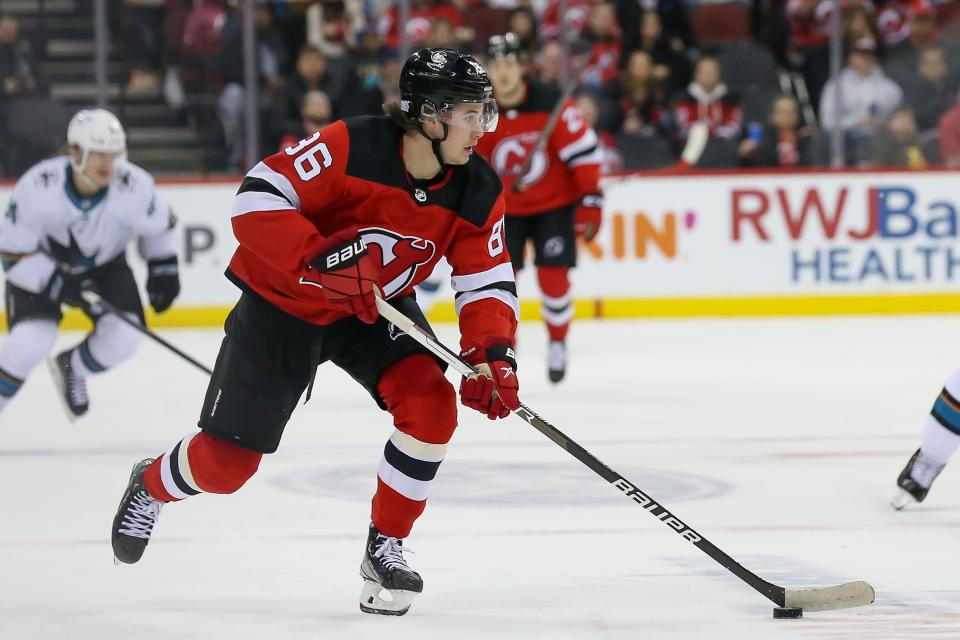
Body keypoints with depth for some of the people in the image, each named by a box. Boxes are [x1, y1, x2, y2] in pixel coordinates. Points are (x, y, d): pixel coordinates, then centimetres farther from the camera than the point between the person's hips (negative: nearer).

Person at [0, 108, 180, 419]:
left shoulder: (135, 186, -25)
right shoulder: (37, 187, -32)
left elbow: (159, 226, -2)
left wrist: (163, 271, -2)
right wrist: (59, 284, -30)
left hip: (104, 266, 3)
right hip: (41, 267, -3)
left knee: (124, 337, -15)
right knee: (31, 341, -24)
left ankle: (71, 368, 17)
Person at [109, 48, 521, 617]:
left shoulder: (479, 192, -14)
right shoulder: (353, 147, -30)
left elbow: (488, 282, -9)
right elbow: (257, 197, -30)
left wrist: (493, 357, -26)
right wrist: (317, 260, -41)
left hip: (376, 311, 4)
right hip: (284, 303, -4)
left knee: (432, 405, -23)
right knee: (228, 460, 1)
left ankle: (385, 549, -2)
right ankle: (151, 485, 38)